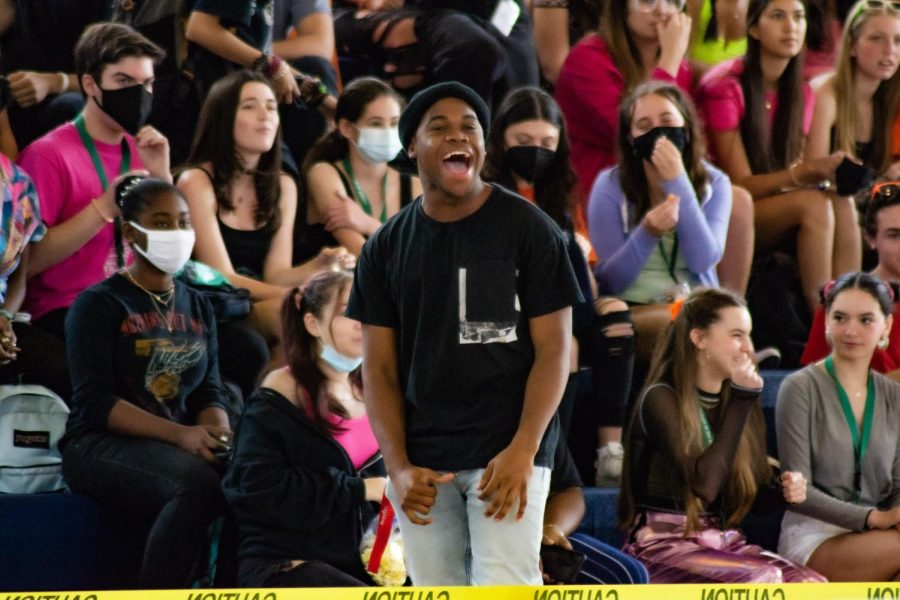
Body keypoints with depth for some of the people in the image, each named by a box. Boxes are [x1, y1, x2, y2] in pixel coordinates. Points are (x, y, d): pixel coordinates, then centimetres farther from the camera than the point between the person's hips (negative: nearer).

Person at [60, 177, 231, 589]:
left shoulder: (197, 308, 17)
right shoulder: (98, 305, -1)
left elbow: (209, 392, 12)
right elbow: (95, 402, -11)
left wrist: (219, 436, -14)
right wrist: (180, 435, -24)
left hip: (179, 446, 5)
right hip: (100, 446, -5)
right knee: (199, 483, -36)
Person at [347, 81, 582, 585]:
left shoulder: (528, 229, 0)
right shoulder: (387, 248, 9)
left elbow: (553, 348, -3)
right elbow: (380, 368, 8)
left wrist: (522, 451, -14)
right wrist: (399, 466, -5)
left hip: (508, 451, -4)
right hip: (421, 458, 4)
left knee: (504, 588, -16)